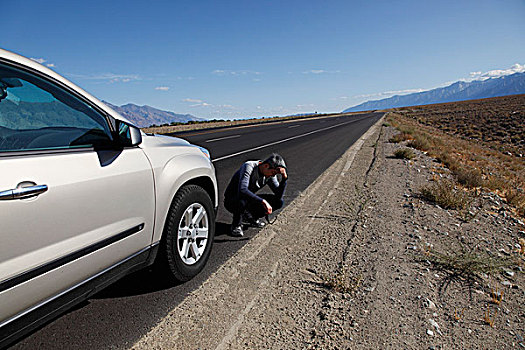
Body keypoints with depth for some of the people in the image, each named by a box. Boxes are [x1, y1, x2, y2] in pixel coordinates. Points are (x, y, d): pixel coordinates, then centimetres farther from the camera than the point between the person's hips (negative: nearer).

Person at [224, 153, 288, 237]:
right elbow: (242, 190, -44)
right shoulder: (249, 167, -28)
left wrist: (284, 177, -25)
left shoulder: (270, 174, -8)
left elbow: (279, 195, -13)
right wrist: (263, 201, -48)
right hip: (231, 202, -6)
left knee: (279, 202, -10)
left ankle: (250, 217, 10)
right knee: (243, 199, -42)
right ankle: (236, 225, -11)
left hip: (249, 200, 6)